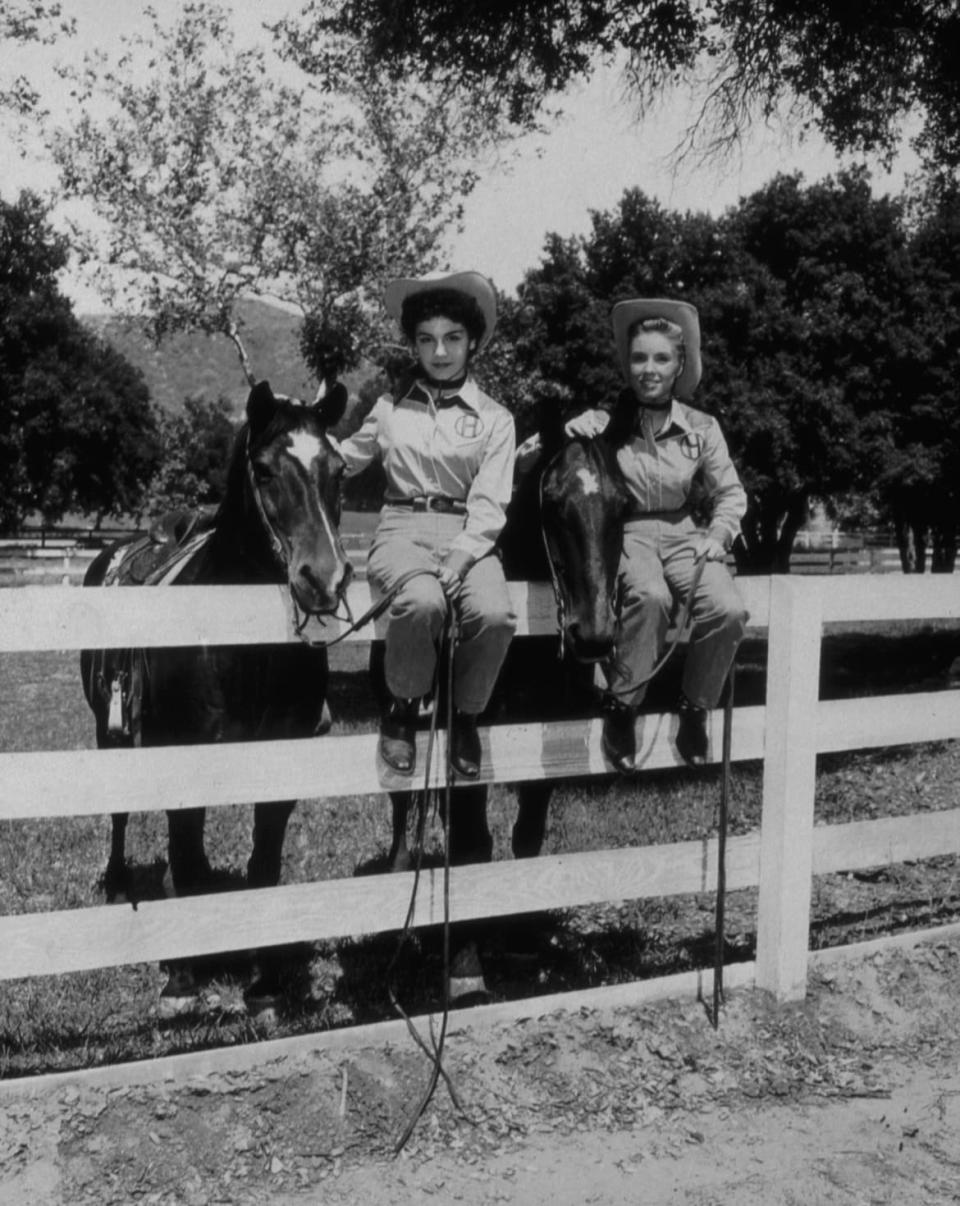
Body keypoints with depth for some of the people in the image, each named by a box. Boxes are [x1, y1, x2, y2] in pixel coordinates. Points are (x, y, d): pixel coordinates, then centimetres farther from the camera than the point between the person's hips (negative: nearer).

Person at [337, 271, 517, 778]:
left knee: (495, 615, -31)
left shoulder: (494, 418, 6)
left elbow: (490, 503, -2)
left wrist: (461, 553, -19)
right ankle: (403, 707, -5)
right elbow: (344, 460, 23)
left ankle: (465, 714, -1)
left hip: (468, 535, 0)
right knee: (421, 603, -35)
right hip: (403, 530, 0)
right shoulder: (390, 408, 12)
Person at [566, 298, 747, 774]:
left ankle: (694, 709, 1)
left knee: (727, 609, -24)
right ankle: (620, 707, -14)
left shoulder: (700, 427, 5)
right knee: (650, 596, -36)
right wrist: (567, 433, -22)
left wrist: (717, 535, -6)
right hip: (624, 532, -3)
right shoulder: (604, 421, -2)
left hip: (681, 533, 3)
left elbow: (730, 493, 12)